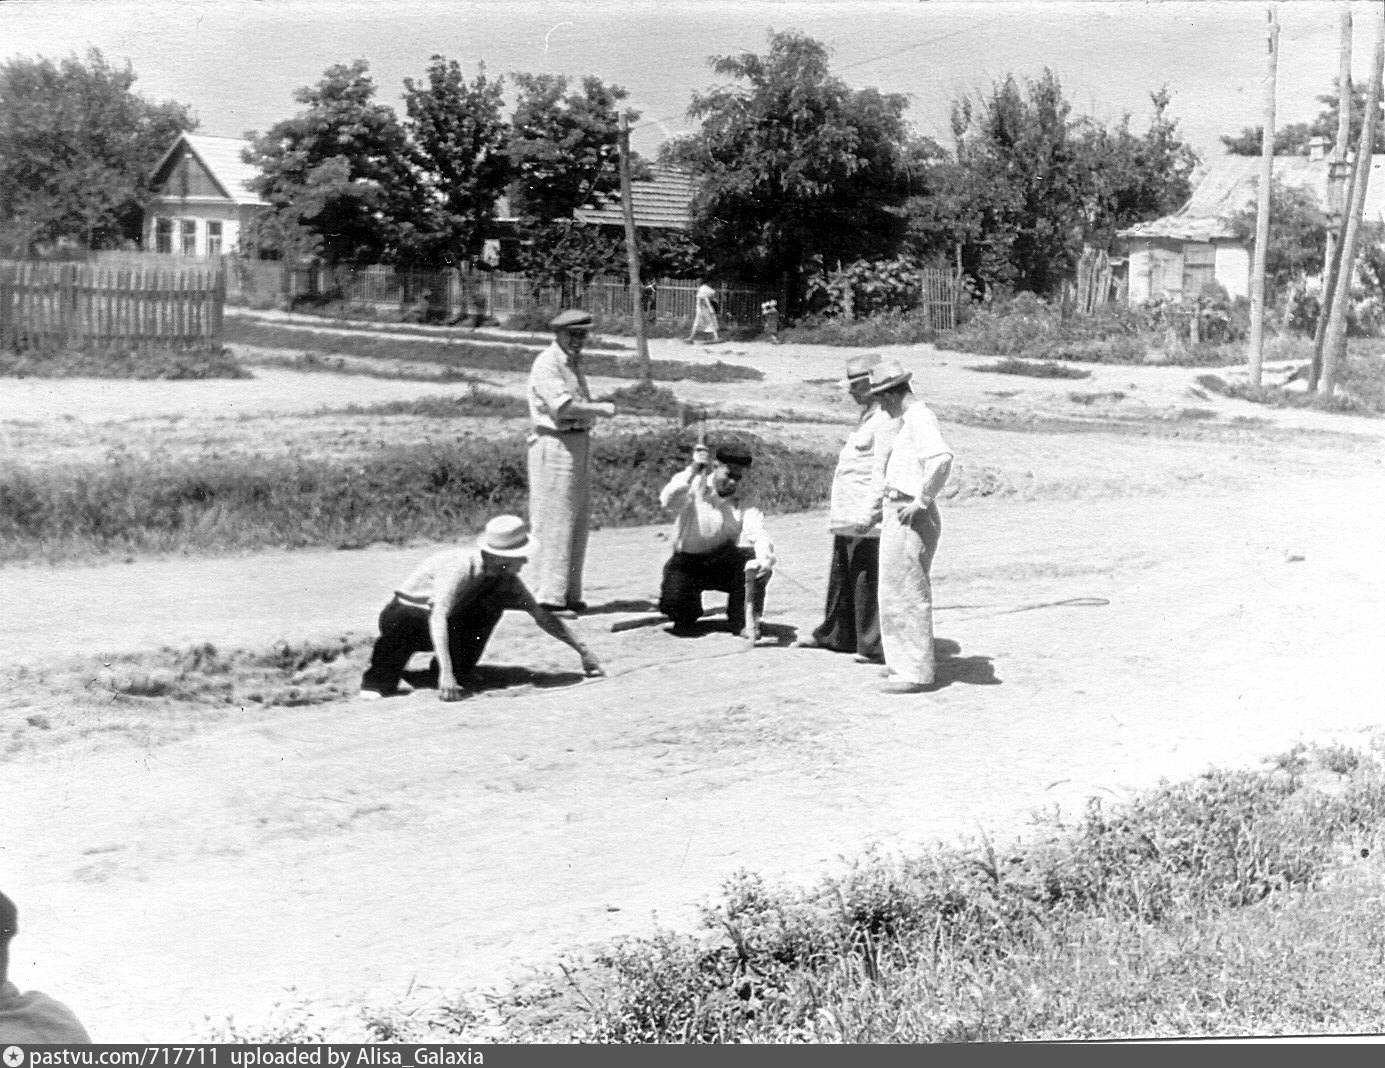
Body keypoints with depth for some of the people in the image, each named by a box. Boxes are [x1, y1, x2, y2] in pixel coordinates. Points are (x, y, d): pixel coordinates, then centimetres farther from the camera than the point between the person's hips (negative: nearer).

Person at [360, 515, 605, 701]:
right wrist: (445, 672, -55)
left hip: (451, 625, 6)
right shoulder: (460, 565, -33)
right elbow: (437, 617, -44)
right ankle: (379, 680, -21)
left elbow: (542, 616, -3)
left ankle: (459, 667, -10)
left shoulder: (504, 575, -12)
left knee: (500, 593, -19)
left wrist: (583, 651, -7)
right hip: (403, 614, -6)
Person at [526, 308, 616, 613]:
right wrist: (600, 409, -15)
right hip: (555, 444, -10)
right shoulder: (546, 363, -12)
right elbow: (561, 406, -22)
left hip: (580, 442, 10)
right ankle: (549, 596, -7)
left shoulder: (574, 363, 20)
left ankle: (569, 593, 19)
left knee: (578, 522, 12)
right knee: (554, 522, -9)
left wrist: (598, 405, 8)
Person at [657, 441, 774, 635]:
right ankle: (686, 615, 13)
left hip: (723, 564, 2)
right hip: (687, 562, -2)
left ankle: (743, 621, -4)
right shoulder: (693, 487, -11)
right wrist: (693, 470, -44)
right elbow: (668, 500, -33)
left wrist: (764, 559, -44)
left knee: (757, 565, -27)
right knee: (673, 602, -28)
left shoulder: (744, 501, -5)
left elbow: (757, 534, -22)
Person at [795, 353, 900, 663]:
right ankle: (835, 635, 31)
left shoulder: (886, 419, -14)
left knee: (867, 581, -6)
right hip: (847, 517, 11)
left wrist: (868, 513, -26)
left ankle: (875, 647, 0)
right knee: (841, 576, 19)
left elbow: (883, 471, -21)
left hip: (866, 520, -11)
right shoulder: (868, 416, 19)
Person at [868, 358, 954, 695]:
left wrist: (921, 500, -28)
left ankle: (915, 673, -1)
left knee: (906, 592, -7)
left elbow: (942, 458, -34)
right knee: (897, 590, 19)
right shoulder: (910, 419, 16)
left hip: (911, 518, -11)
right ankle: (907, 663, 29)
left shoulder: (920, 418, -17)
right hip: (898, 514, 11)